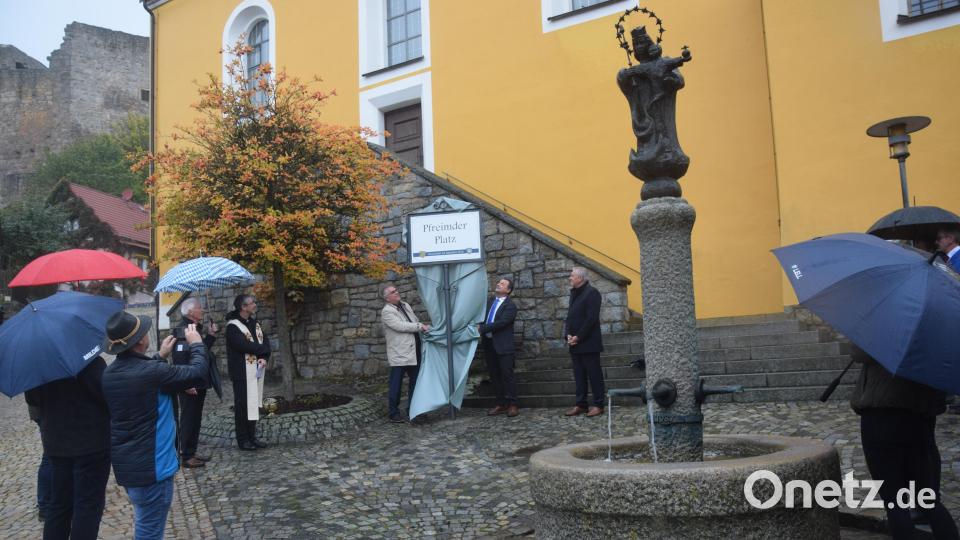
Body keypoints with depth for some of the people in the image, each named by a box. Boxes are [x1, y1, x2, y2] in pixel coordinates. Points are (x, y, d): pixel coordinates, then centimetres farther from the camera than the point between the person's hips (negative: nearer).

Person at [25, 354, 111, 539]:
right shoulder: (88, 361, -20)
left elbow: (31, 399, 13)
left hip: (56, 443, 7)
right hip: (91, 441, -7)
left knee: (59, 503, 16)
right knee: (89, 504, 1)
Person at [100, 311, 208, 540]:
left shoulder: (110, 373, 2)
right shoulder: (153, 372, -24)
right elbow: (198, 372, -16)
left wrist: (161, 356, 20)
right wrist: (196, 344, -1)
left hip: (124, 464, 9)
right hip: (150, 466, -9)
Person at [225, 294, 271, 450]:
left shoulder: (254, 323, 14)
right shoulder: (233, 326, -11)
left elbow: (265, 343, 11)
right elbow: (244, 346, -23)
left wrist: (264, 358, -9)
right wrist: (263, 349, -8)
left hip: (257, 371, 7)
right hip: (242, 372, -7)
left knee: (254, 404, 10)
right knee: (243, 406, -2)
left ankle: (252, 437, 19)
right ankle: (243, 440, 7)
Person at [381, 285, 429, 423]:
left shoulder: (405, 305, 15)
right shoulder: (386, 311, -10)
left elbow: (415, 321, 24)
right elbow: (400, 326, -19)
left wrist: (424, 327, 6)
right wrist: (420, 326, -16)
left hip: (414, 352, 8)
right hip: (399, 354, -8)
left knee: (414, 381, 14)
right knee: (396, 384, -1)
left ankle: (412, 409, 27)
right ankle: (393, 413, 9)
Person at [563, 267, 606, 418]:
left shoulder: (591, 292, -10)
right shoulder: (574, 293, 15)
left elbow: (591, 318, -16)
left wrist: (578, 337, -16)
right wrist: (568, 335, 0)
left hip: (588, 342, -8)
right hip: (575, 343, 8)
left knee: (594, 374, -1)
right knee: (579, 375, 10)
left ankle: (598, 405, 5)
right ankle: (581, 404, 16)